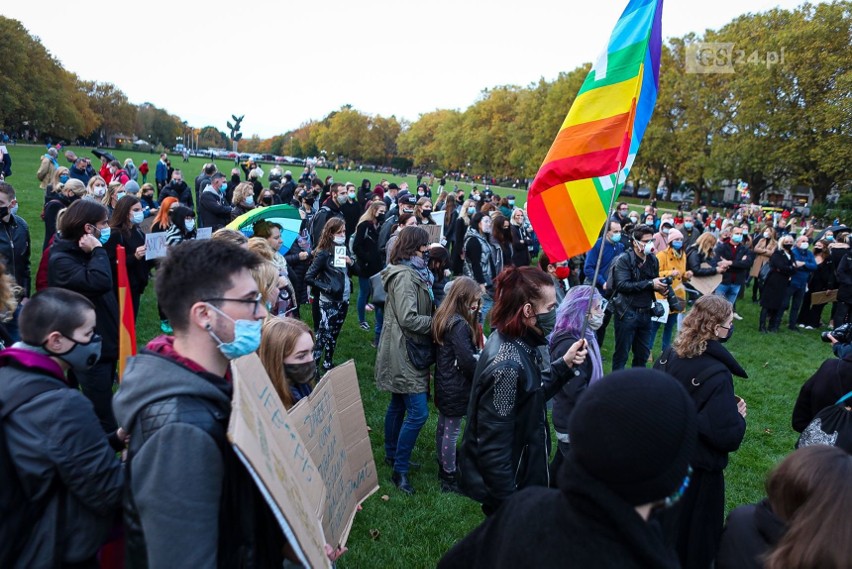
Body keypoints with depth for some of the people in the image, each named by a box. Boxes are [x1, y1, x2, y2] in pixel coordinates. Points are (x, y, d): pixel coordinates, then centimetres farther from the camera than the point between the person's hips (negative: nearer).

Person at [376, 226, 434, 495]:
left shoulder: (412, 272, 12)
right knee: (418, 412, -7)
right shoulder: (405, 276, -20)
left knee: (398, 405, 21)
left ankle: (392, 454, 36)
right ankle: (400, 470, 4)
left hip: (404, 351, 10)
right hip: (404, 352, -10)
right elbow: (408, 318, -25)